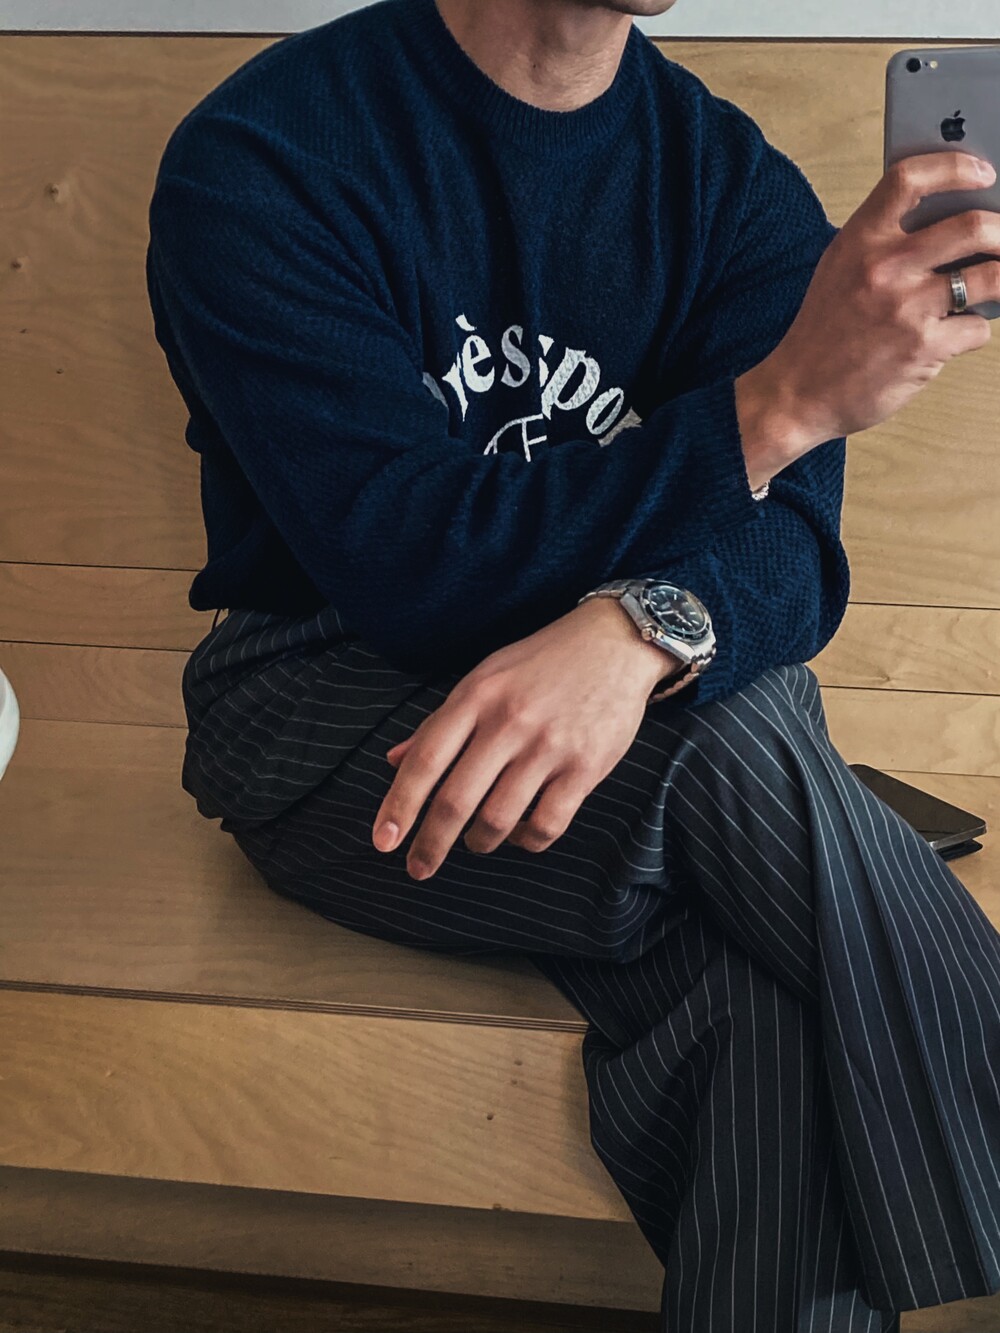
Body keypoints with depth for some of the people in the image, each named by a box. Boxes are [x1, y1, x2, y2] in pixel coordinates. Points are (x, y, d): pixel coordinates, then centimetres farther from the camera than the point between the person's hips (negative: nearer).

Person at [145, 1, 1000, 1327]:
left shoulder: (734, 177, 3)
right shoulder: (258, 159, -10)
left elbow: (788, 544, -11)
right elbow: (405, 564, -20)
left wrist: (636, 634, -36)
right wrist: (778, 400, -26)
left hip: (641, 710, 4)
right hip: (327, 709, -3)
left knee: (767, 1006, -30)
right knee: (741, 759, -31)